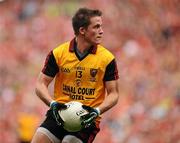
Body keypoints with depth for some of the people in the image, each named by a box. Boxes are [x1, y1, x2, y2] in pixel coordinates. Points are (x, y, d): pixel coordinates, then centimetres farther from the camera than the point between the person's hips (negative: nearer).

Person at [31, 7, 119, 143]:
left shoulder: (107, 58, -3)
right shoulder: (58, 53, -1)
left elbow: (113, 94, 1)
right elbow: (41, 85, 3)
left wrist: (97, 111, -17)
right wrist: (53, 104, -15)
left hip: (87, 120, -2)